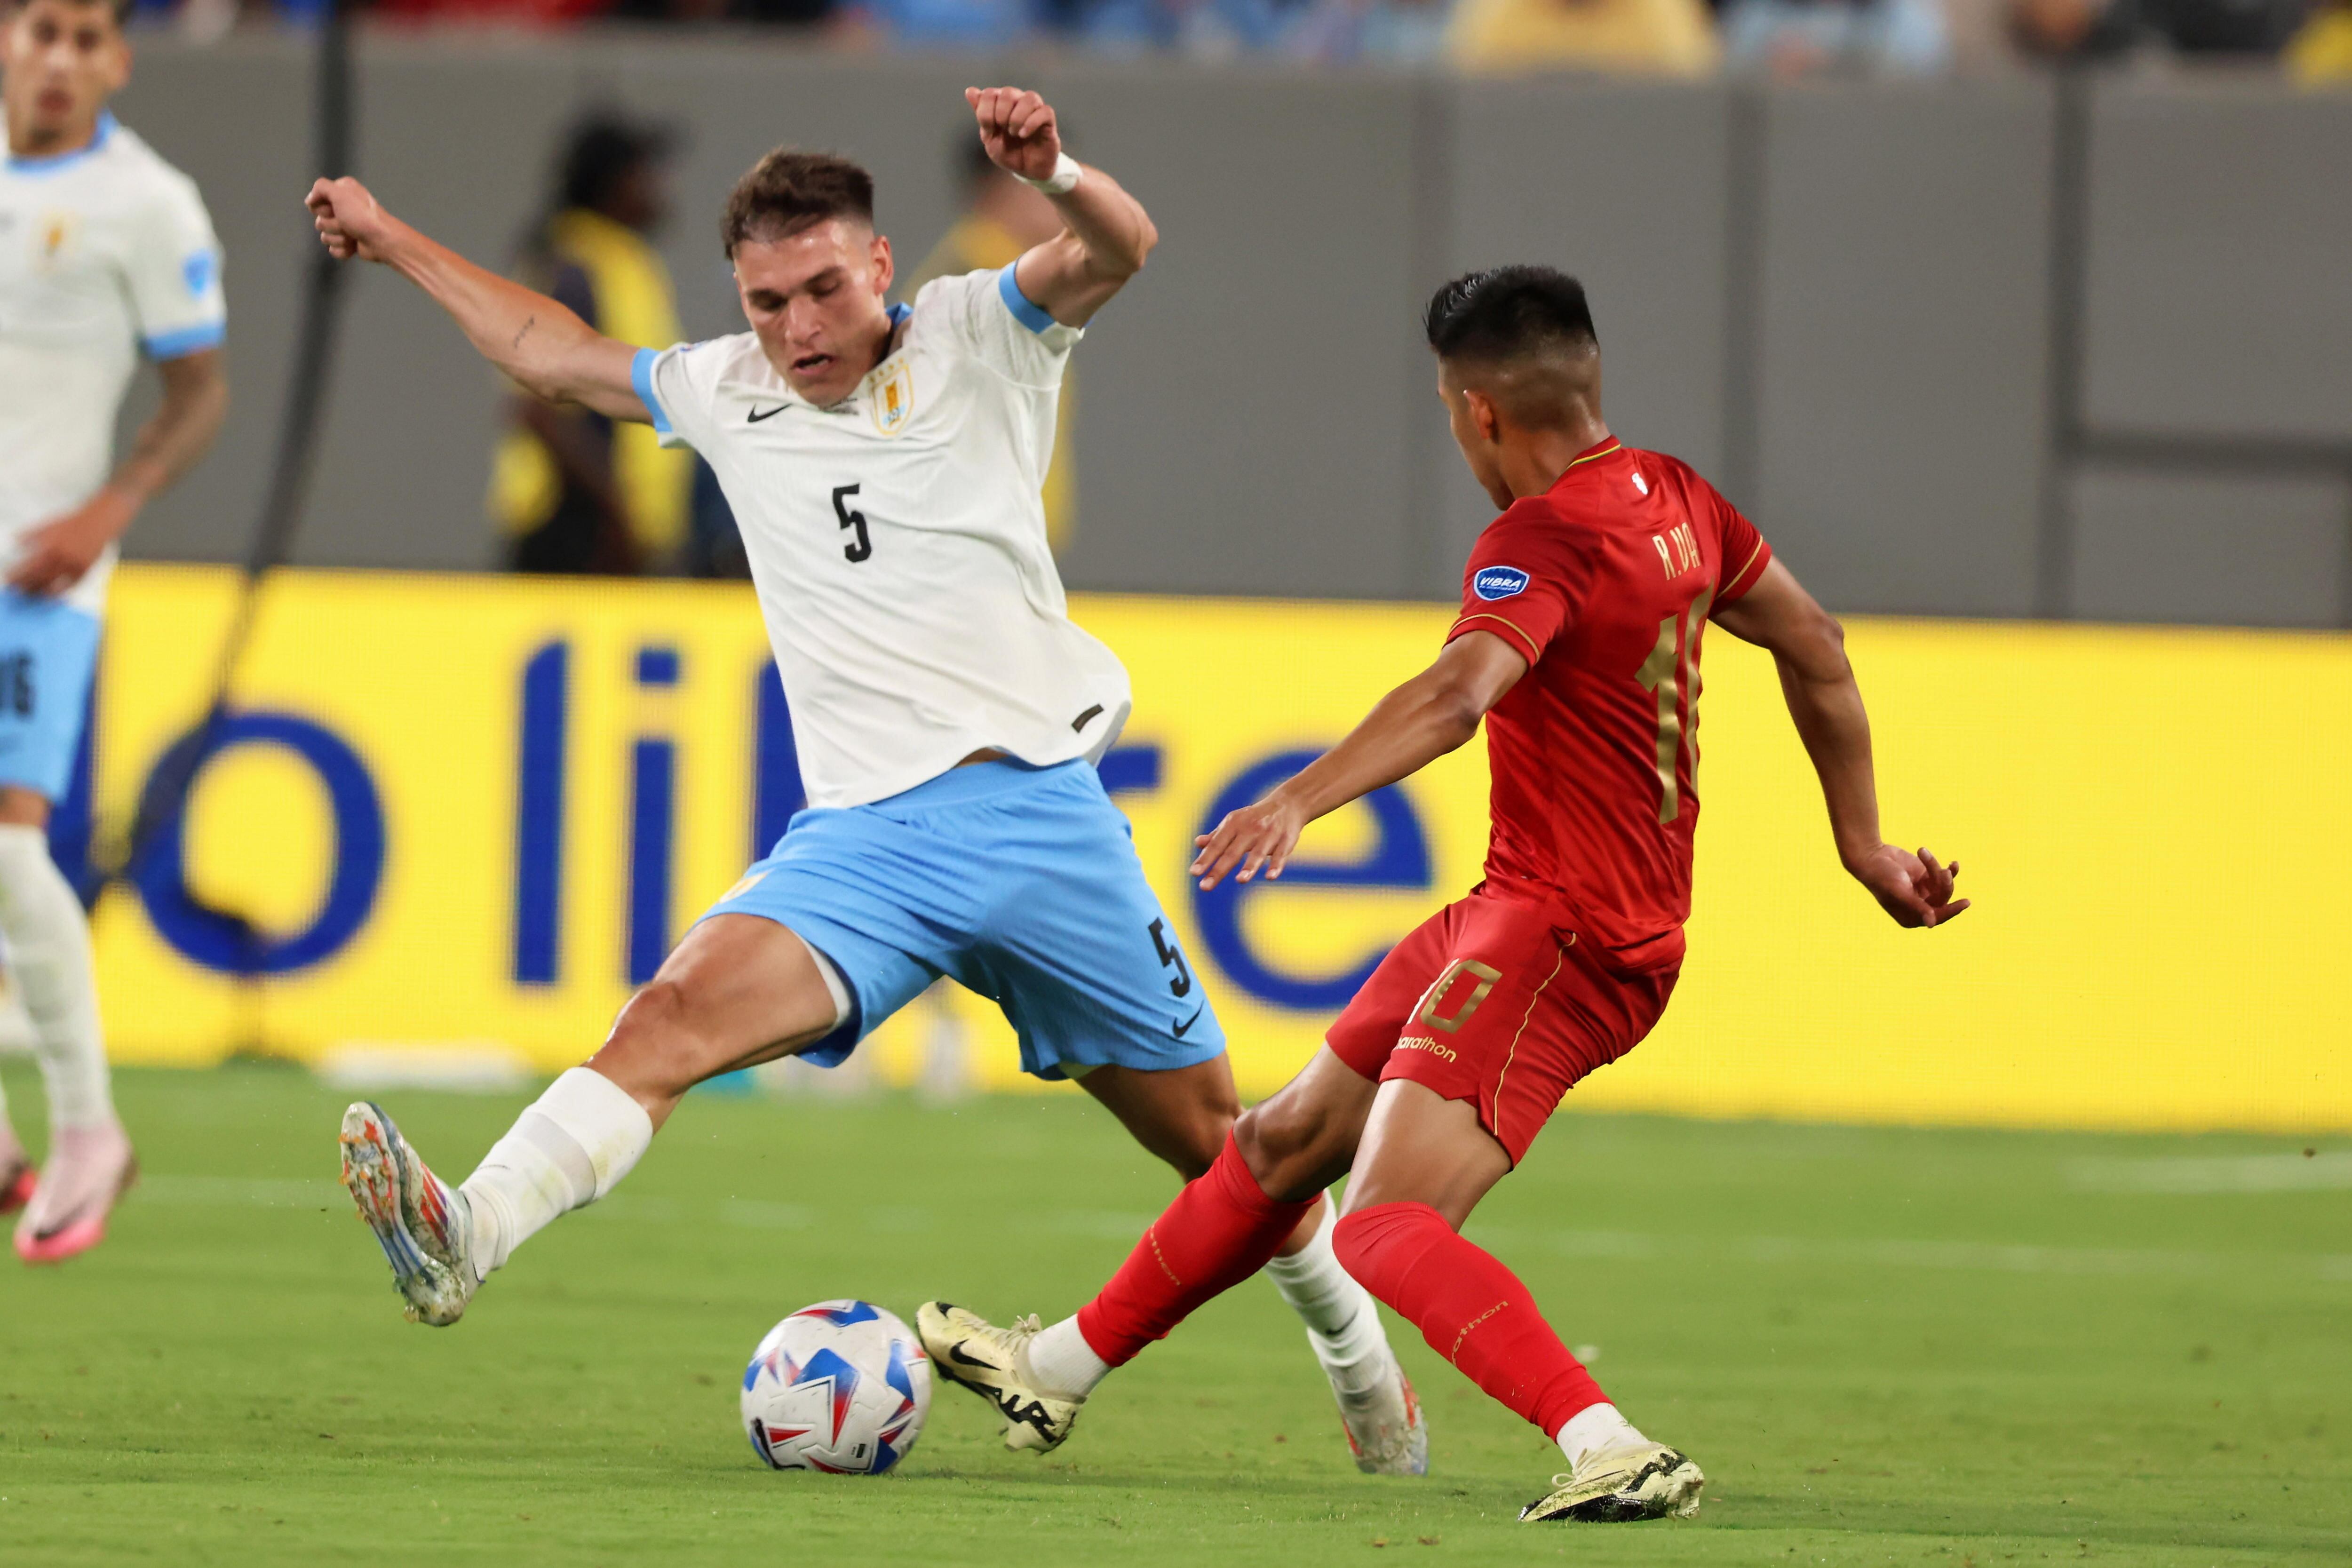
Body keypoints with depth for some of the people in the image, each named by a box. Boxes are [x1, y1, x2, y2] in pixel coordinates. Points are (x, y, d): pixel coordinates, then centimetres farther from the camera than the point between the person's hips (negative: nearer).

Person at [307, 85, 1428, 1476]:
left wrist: (1056, 175, -36)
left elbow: (1120, 251, -14)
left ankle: (1359, 1352, 32)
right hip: (863, 834, 1)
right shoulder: (727, 394, 13)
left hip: (1043, 809, -1)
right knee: (686, 1006, -26)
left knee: (1210, 1138, 9)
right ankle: (465, 1240, -42)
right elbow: (550, 350, 28)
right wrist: (395, 242, 34)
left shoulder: (977, 339, 4)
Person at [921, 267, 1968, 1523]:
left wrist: (1300, 800, -51)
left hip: (1557, 937, -10)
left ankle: (1614, 1455, -34)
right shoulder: (1674, 499, 8)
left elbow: (1458, 691, -39)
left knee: (1386, 1232, -21)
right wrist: (1861, 844, 30)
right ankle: (1059, 1370, 36)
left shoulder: (1542, 542, -20)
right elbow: (1815, 649, 20)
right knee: (1285, 1143, 21)